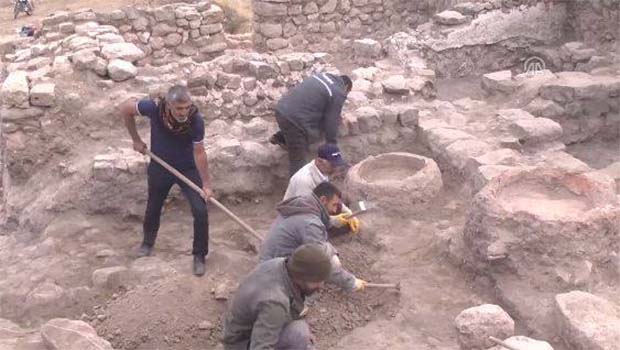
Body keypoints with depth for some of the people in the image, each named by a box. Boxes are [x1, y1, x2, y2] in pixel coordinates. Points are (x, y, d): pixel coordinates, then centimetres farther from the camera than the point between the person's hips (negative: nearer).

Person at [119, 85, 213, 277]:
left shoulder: (196, 120, -31)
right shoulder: (154, 108, -30)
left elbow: (199, 153, -19)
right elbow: (125, 108, -11)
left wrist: (206, 184, -14)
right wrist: (136, 140, -6)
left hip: (188, 169, -1)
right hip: (160, 167, 1)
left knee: (200, 211, -10)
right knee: (153, 208, 19)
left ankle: (199, 255, 11)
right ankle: (148, 242, 49)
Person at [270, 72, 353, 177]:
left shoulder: (323, 75, 19)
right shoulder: (338, 94, -5)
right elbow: (331, 122, -5)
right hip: (294, 118, -8)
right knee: (298, 160, 2)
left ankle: (280, 137, 33)